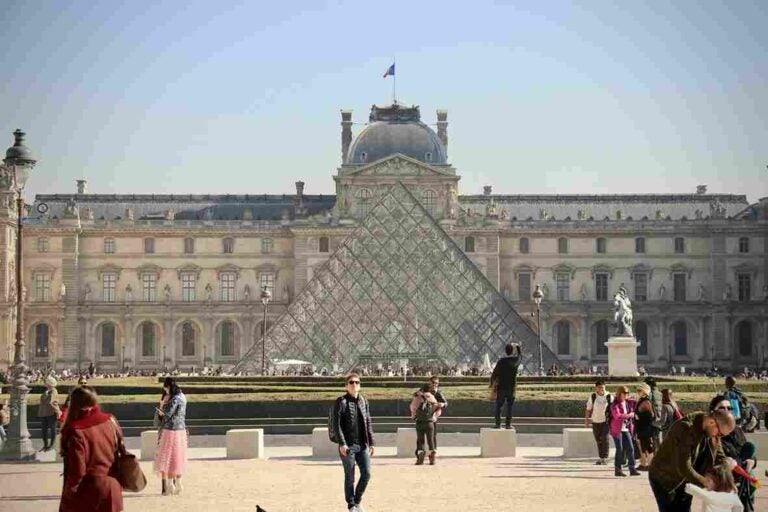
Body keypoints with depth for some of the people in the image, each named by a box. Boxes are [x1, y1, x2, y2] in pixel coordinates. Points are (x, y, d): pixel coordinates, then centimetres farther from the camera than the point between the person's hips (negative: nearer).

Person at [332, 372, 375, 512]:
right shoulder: (341, 402, -5)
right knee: (349, 477, 2)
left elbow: (368, 423, 15)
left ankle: (358, 501, 20)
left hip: (362, 445, 5)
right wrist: (342, 443, -18)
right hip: (348, 446, -5)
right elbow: (336, 424, -10)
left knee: (366, 473, 1)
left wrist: (371, 443, 10)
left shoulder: (363, 401, 11)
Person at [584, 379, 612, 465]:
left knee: (605, 439, -14)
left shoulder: (609, 397, -1)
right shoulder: (592, 397, 2)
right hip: (595, 422, 2)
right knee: (598, 441, 9)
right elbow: (588, 410, 7)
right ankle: (600, 457, 19)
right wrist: (586, 420, 4)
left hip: (606, 421, -2)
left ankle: (605, 458, -9)